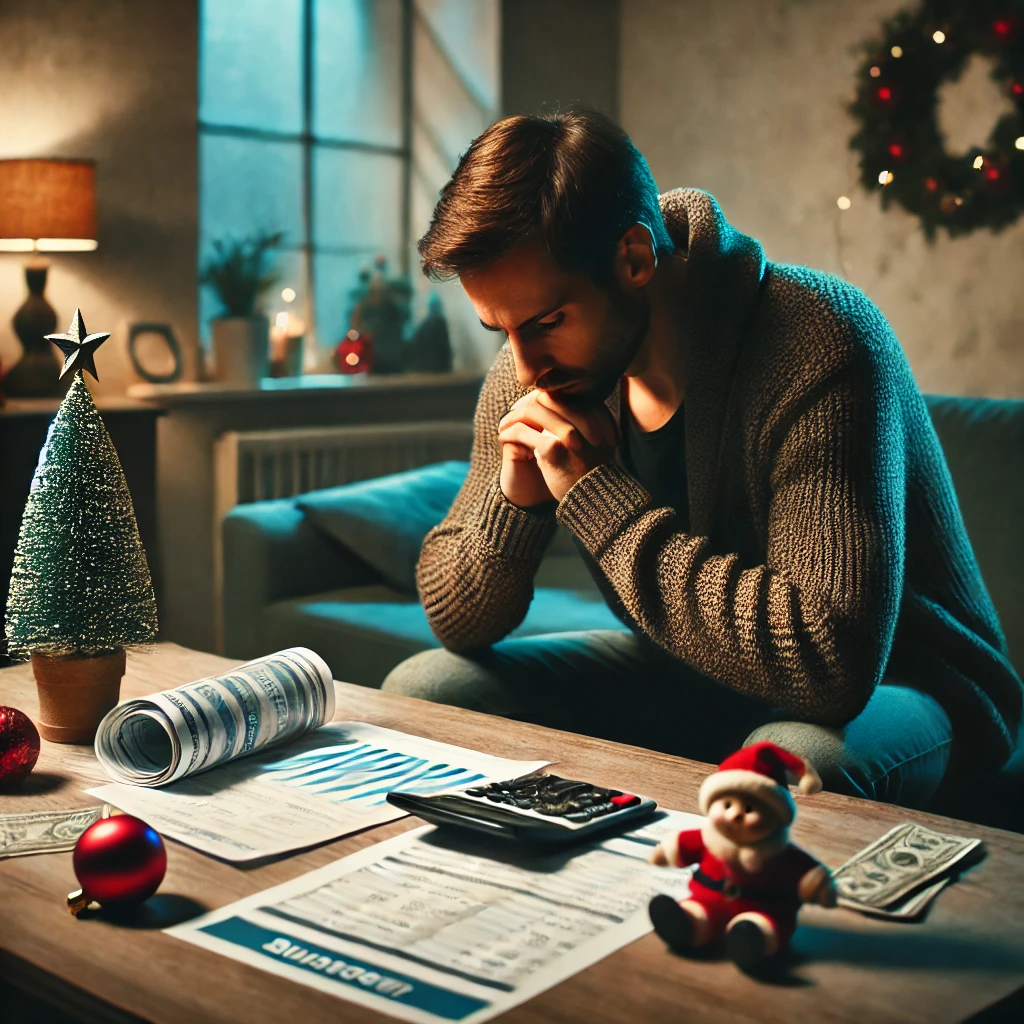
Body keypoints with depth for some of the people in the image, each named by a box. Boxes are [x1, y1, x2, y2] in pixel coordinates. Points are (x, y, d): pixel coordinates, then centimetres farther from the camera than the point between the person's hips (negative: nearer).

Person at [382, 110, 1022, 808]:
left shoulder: (819, 343, -29)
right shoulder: (536, 369, -8)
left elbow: (829, 661, -37)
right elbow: (458, 623, 0)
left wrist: (600, 497, -32)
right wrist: (514, 502, -22)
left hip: (893, 687, -5)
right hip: (693, 674, 6)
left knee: (793, 761, -40)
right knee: (421, 689, -6)